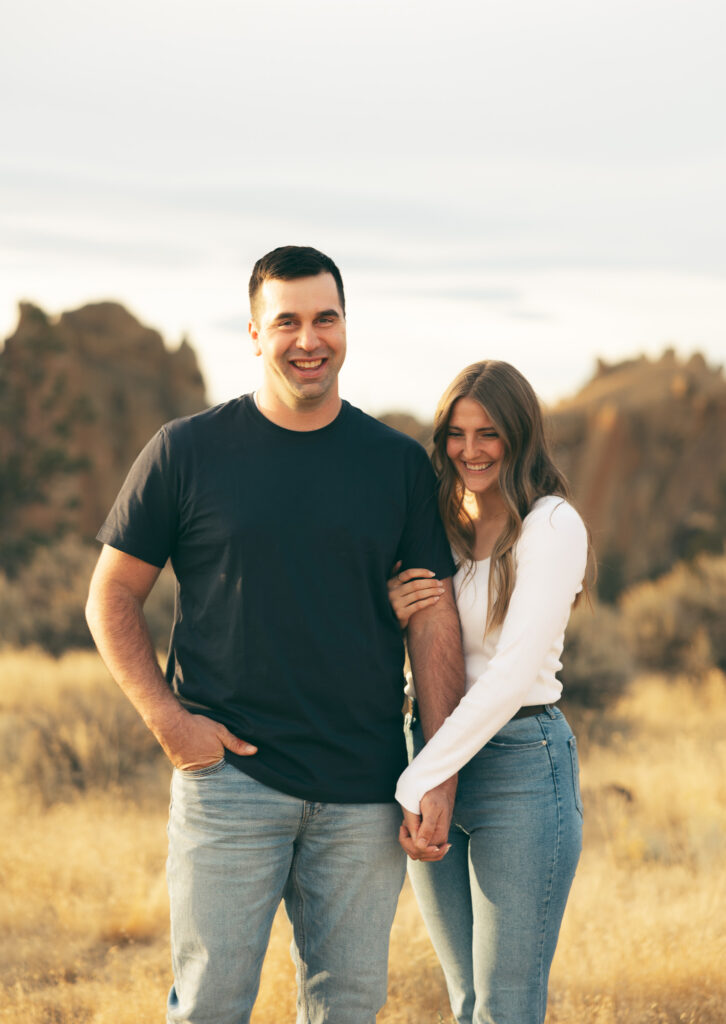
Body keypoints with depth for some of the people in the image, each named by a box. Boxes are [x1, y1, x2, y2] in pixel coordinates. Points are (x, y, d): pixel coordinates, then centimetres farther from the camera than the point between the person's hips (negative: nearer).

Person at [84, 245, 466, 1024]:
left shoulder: (398, 464, 7)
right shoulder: (186, 451, 1)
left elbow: (434, 621, 7)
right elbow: (112, 596, 5)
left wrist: (441, 777, -1)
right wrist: (167, 719, -8)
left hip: (364, 789, 2)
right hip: (229, 773, -2)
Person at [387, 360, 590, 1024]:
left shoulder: (552, 526, -10)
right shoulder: (439, 527, 11)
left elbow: (516, 670, -18)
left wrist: (418, 781, -19)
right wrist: (392, 614, -8)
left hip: (520, 762, -6)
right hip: (434, 748, 6)